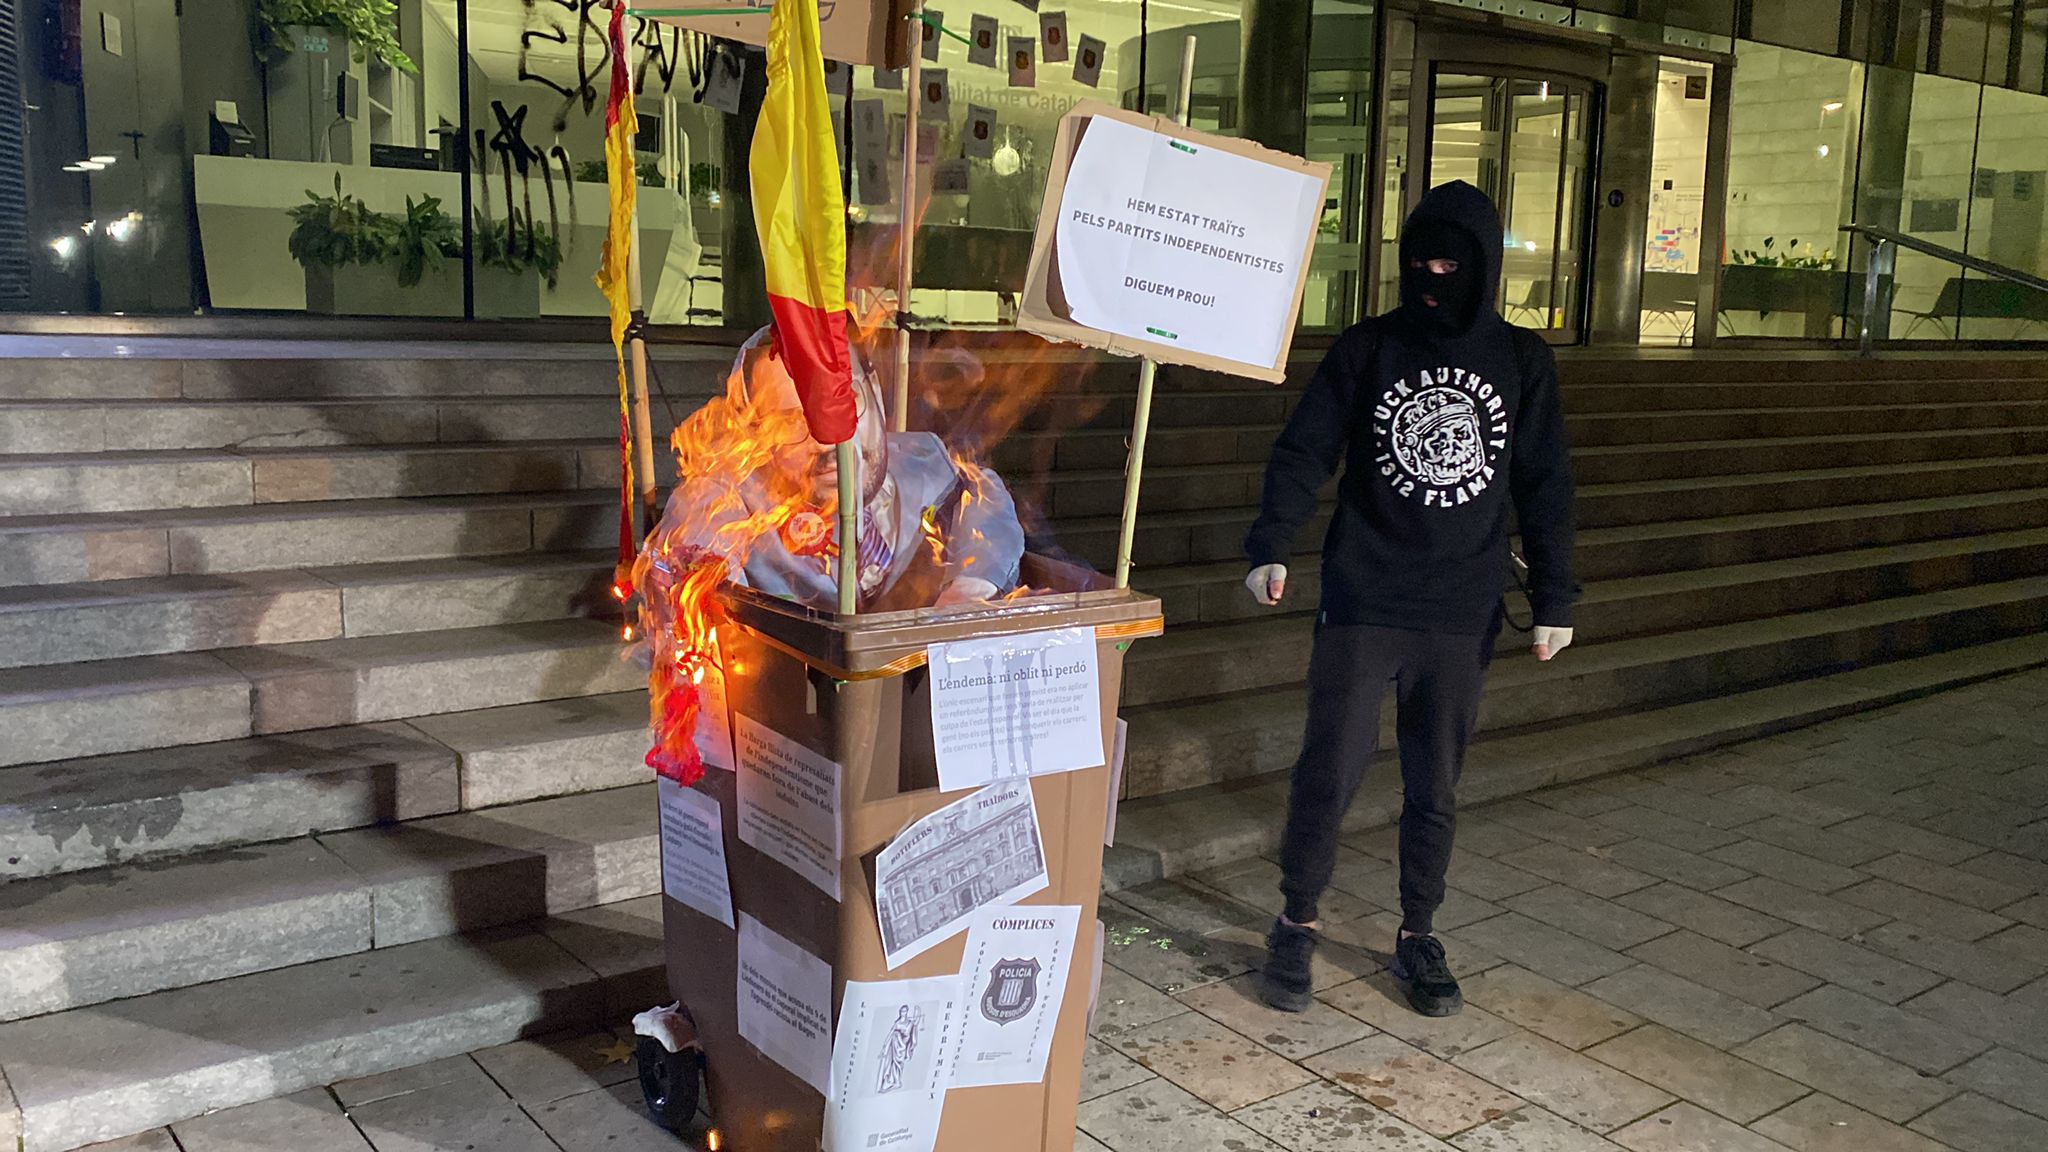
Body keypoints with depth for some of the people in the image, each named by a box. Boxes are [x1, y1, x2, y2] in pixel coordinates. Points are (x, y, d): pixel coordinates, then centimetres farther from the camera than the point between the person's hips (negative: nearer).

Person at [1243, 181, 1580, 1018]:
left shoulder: (1521, 361, 6)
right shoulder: (1367, 349, 1)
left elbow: (1544, 487, 8)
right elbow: (1304, 453, -4)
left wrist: (1553, 600, 5)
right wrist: (1270, 547, -18)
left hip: (1462, 617, 2)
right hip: (1361, 605, -1)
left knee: (1437, 790, 10)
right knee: (1328, 775, -1)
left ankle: (1417, 938, 26)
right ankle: (1296, 924, 19)